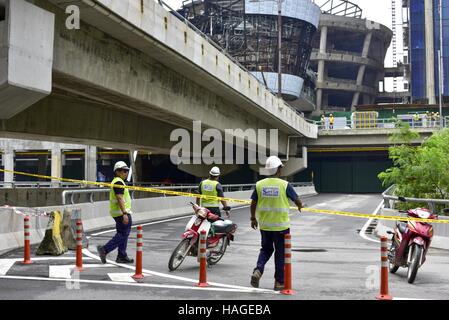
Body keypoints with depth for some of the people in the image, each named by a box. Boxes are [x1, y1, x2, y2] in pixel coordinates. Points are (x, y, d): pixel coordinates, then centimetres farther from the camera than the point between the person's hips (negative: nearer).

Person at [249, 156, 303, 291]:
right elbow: (297, 200, -1)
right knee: (280, 253, 9)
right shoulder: (284, 185, -11)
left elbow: (253, 204, 3)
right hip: (281, 225, -3)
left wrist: (253, 218, 18)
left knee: (266, 249, 21)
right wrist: (300, 206, 22)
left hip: (264, 225, 3)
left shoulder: (259, 184, -3)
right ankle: (279, 282, 15)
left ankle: (258, 271, -1)